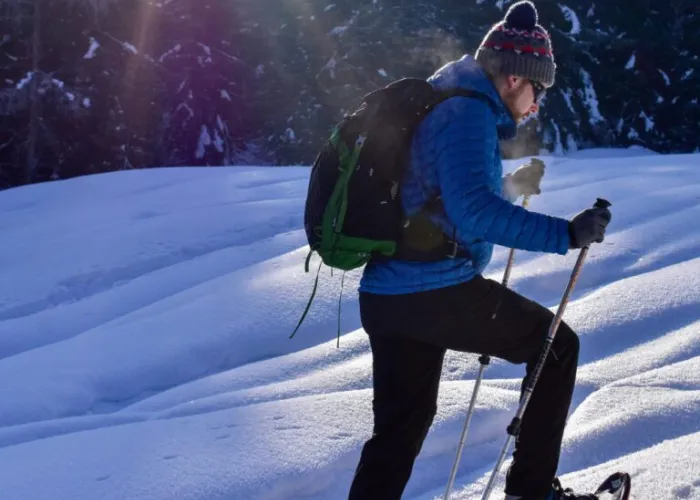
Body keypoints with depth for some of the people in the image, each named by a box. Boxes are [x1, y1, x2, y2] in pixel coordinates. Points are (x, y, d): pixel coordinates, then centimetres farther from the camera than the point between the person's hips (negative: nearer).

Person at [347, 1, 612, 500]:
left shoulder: (440, 105, 19)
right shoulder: (469, 112, -12)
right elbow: (473, 211, -26)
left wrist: (511, 186, 32)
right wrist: (565, 233, -27)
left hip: (385, 299, 9)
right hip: (439, 294, -9)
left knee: (400, 429, 17)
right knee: (557, 344, 9)